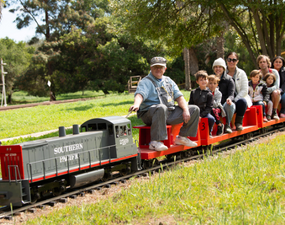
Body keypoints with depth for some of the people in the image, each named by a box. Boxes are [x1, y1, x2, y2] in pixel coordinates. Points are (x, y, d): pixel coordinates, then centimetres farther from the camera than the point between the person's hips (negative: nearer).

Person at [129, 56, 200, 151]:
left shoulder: (168, 81, 20)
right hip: (150, 114, -7)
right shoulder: (146, 82, -1)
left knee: (195, 109, 3)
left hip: (170, 113, 7)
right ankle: (155, 142, -41)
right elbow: (140, 94, -21)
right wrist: (136, 105, -44)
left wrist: (186, 110, -5)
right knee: (161, 108, -42)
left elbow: (179, 97, 13)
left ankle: (182, 137, 8)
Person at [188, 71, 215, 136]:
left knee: (211, 119, -31)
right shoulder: (193, 92, 12)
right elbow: (190, 104, 11)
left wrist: (201, 115, -15)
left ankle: (209, 132, 0)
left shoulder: (209, 94, 3)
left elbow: (209, 107, -2)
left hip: (204, 113, -2)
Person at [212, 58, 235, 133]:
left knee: (230, 105, -37)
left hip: (225, 104, 0)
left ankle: (228, 125, -16)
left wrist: (229, 99, -27)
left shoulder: (229, 80, 10)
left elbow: (231, 94, -1)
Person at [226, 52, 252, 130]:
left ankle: (239, 122, -14)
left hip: (239, 98, 2)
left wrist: (234, 100, -13)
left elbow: (245, 91, 0)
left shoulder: (241, 73, 7)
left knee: (242, 101, -35)